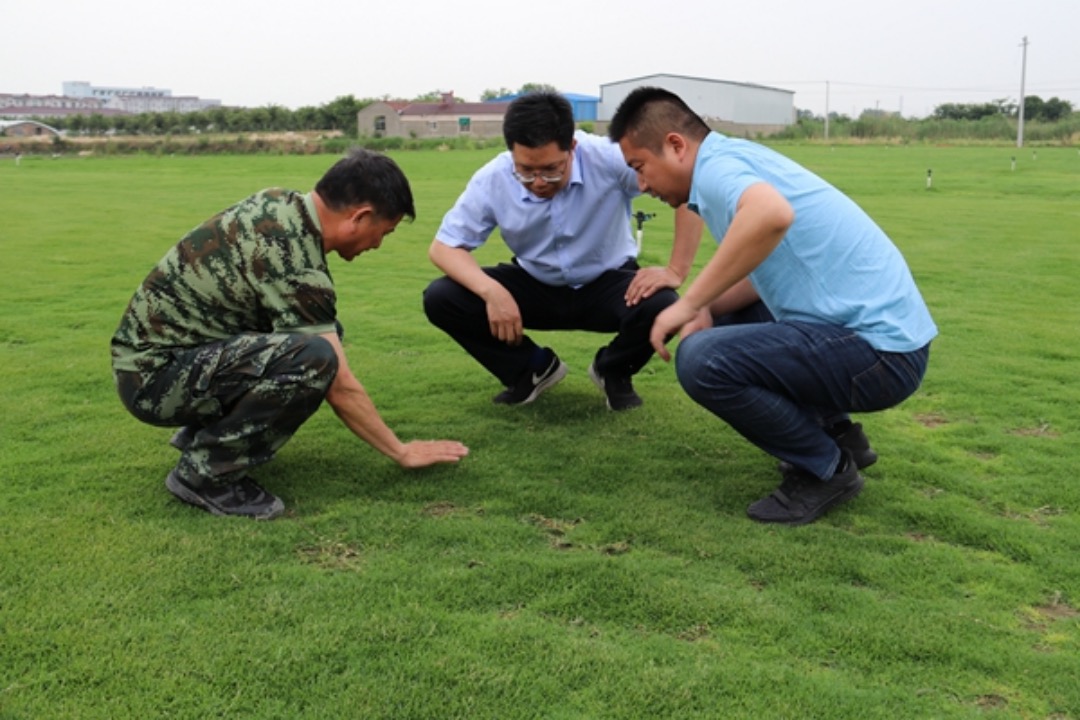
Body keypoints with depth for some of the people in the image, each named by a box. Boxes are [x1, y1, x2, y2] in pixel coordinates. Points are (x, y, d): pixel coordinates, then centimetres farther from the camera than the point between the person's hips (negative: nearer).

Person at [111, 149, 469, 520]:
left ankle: (202, 430, 13)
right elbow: (340, 388, -19)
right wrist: (402, 452, -7)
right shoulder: (295, 265, -25)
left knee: (323, 331, 9)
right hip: (154, 375, -10)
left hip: (154, 344, 10)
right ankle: (205, 471, -12)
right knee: (314, 358, -30)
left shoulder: (279, 203, 1)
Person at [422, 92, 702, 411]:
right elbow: (443, 246, -13)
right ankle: (534, 369, 6)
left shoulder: (609, 158, -28)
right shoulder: (491, 181, -19)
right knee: (440, 299, -19)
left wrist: (675, 271, -29)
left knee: (660, 307, -35)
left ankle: (613, 372, 3)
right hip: (534, 285, 2)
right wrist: (491, 291, -32)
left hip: (607, 282, -2)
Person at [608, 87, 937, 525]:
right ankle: (834, 431, 23)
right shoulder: (738, 159, 14)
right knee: (725, 322, 25)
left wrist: (690, 302, -27)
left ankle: (827, 469, -2)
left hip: (878, 351, -10)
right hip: (880, 328, 10)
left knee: (702, 359, -23)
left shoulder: (716, 164, -15)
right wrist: (706, 308, 1)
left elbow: (772, 214, -38)